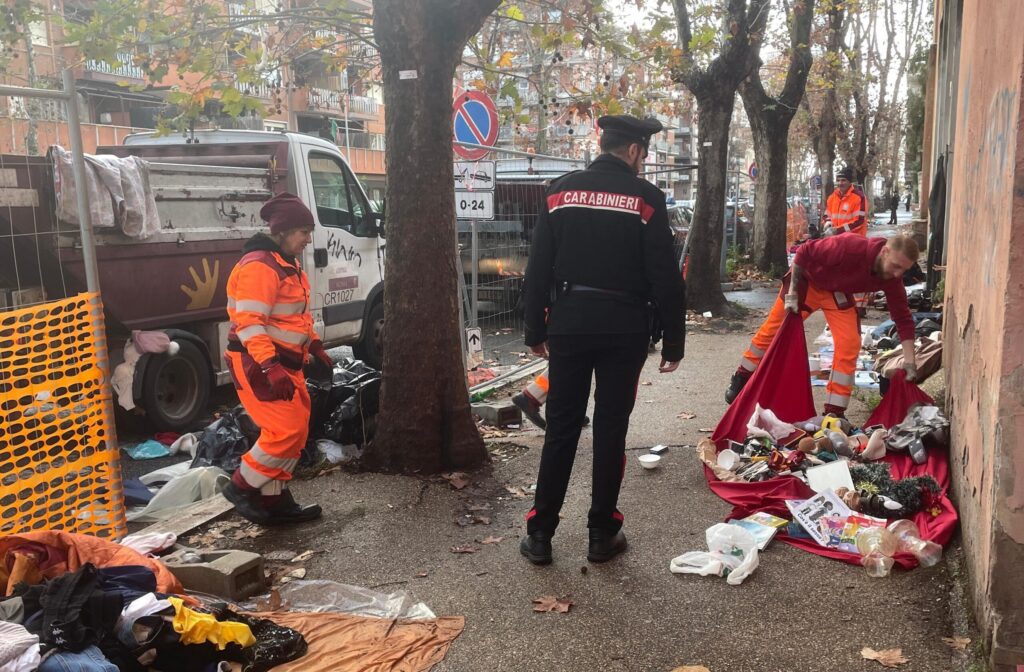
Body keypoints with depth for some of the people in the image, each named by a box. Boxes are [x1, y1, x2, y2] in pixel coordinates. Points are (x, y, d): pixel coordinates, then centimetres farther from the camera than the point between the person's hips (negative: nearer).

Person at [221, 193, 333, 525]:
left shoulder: (288, 264, 14)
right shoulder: (259, 266, -18)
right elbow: (249, 323, -25)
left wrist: (315, 346, 22)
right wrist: (270, 367, -32)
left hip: (284, 362, 10)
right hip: (259, 364, -10)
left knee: (294, 431, 11)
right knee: (287, 429, -13)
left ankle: (275, 500, 21)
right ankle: (243, 486, 5)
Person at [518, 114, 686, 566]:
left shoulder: (560, 191, 4)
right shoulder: (645, 197, -4)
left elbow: (538, 268, 4)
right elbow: (665, 276, -6)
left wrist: (535, 330, 11)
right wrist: (673, 341, 1)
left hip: (568, 323, 2)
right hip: (623, 328, -2)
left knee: (561, 428, 9)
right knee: (610, 430, 7)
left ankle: (540, 534, 13)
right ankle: (601, 534, 16)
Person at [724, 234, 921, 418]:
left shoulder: (891, 278, -22)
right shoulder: (850, 247, -39)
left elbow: (903, 318, -14)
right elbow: (804, 251, -29)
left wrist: (909, 361, -18)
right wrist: (792, 292, -24)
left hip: (838, 292, 4)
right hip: (807, 280, -4)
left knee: (850, 343, -13)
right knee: (772, 331, 6)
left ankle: (834, 410, -3)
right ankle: (741, 379, 29)